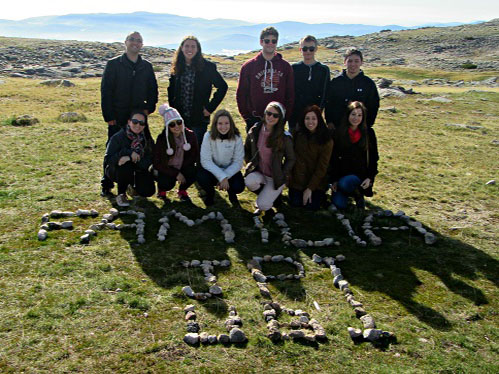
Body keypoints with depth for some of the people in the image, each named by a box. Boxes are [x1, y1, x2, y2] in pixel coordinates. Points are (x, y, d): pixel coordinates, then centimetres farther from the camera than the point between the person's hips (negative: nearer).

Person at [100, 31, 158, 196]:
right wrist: (108, 116, -10)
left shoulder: (146, 66, 9)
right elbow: (105, 91, -4)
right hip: (117, 118, -3)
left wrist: (149, 108, -1)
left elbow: (153, 90, 15)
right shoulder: (113, 64, -1)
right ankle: (106, 185, 14)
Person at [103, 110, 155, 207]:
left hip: (138, 171, 3)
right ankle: (121, 195, -11)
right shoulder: (118, 137, -15)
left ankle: (133, 185, 18)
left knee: (148, 191, -19)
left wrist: (129, 158, -33)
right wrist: (129, 152, -33)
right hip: (115, 171, -3)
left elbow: (148, 162, -16)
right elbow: (108, 159, -22)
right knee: (125, 167, -37)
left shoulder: (147, 140, -6)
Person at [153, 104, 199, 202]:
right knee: (167, 182, -32)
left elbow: (195, 155, -2)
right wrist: (176, 173, -21)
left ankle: (182, 190, 5)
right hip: (165, 170, -3)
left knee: (194, 172, -28)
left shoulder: (190, 135, -11)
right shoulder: (162, 138, -18)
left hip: (183, 168, 3)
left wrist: (182, 169, -16)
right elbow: (157, 163, -15)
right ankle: (161, 190, 9)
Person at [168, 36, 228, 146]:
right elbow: (171, 89, 16)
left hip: (199, 118, -3)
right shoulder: (177, 67, 7)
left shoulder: (207, 66, -5)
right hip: (179, 117, 4)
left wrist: (210, 107, -6)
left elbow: (222, 86, -3)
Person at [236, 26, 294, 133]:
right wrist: (247, 116, -2)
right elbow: (241, 94, 4)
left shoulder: (285, 66, 6)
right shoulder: (249, 66, 2)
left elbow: (290, 94, 7)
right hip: (255, 121, -1)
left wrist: (285, 116, 0)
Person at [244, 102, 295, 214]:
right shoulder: (255, 131, -5)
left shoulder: (285, 137, -14)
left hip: (275, 178, -2)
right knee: (249, 181, -33)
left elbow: (290, 159, -2)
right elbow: (247, 150, 12)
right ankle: (264, 193, 3)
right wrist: (250, 164, 4)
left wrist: (283, 175, -8)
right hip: (258, 173, 3)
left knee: (263, 206, -16)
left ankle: (276, 192, 19)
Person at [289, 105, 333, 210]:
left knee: (312, 207, -6)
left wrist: (310, 188, -15)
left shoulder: (326, 140, -13)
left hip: (317, 182, -2)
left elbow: (322, 167, -13)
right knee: (295, 203, 0)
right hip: (297, 180, 2)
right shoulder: (297, 135, -4)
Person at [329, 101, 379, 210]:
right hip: (342, 173, 1)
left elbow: (373, 157, 4)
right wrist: (334, 180, -6)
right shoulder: (338, 133, 0)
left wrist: (370, 177, -9)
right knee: (339, 204, -19)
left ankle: (358, 195, 0)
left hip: (360, 174, -1)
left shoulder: (369, 133, 0)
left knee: (344, 183, -33)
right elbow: (333, 159, 1)